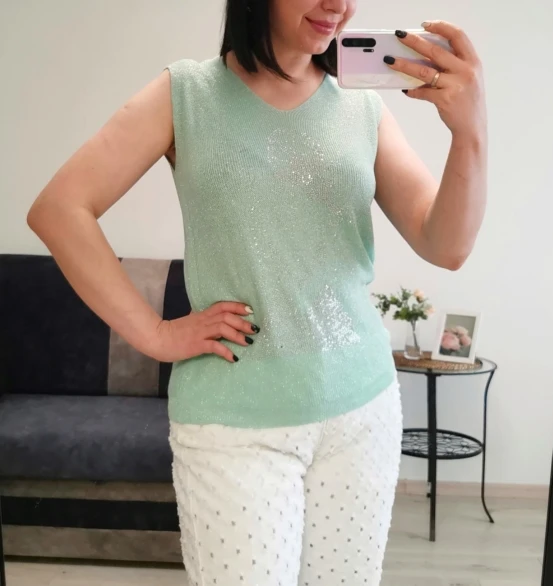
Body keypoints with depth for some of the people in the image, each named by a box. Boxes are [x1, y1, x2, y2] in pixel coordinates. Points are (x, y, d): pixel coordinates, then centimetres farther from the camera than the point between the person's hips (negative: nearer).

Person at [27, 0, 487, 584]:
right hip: (233, 422, -3)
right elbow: (57, 209, -5)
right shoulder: (185, 94, -2)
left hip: (362, 406, 4)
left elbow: (445, 247, -2)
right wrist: (153, 334, -10)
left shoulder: (364, 110, 5)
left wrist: (469, 133, -19)